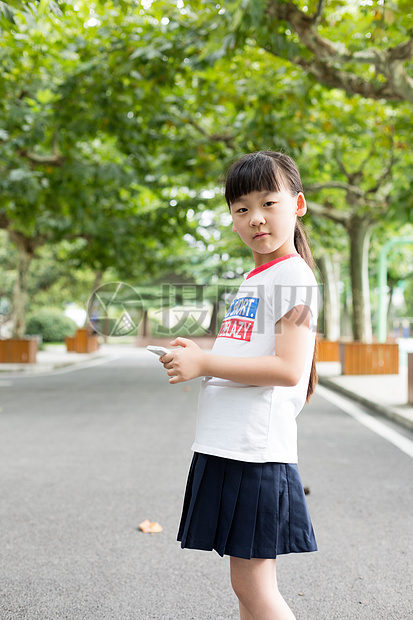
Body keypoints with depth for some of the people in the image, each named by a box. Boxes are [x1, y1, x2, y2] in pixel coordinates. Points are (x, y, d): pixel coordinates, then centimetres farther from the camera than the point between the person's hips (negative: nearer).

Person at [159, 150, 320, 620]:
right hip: (227, 448, 9)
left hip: (256, 453, -9)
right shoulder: (254, 279, 17)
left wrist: (205, 363, -17)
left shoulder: (293, 275, -10)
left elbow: (287, 368, -21)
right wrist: (199, 357, 7)